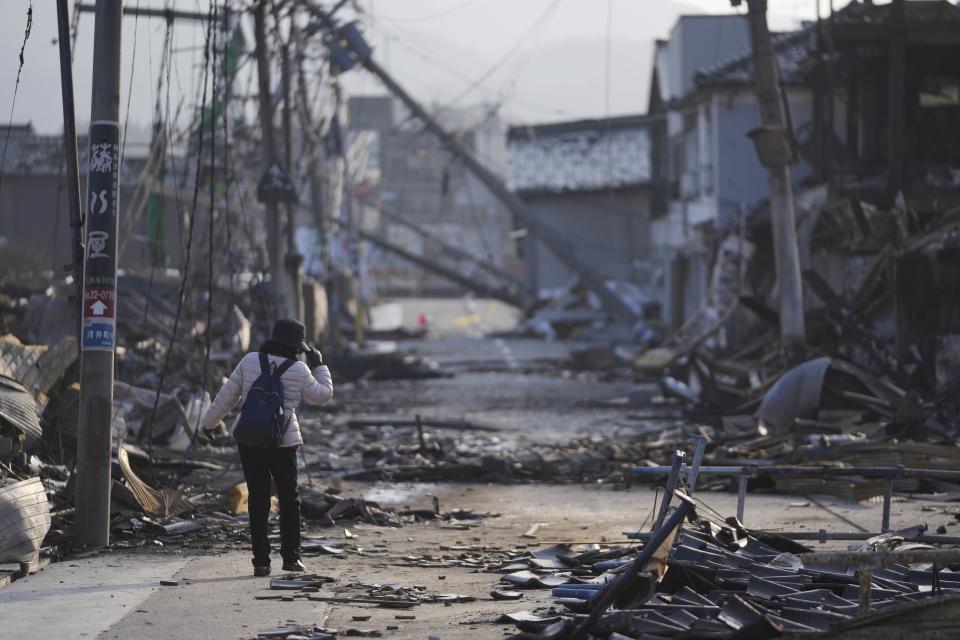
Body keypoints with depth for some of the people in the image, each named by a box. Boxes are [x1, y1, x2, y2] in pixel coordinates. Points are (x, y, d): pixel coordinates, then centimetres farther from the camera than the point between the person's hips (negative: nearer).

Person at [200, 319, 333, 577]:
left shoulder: (250, 361, -2)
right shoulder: (299, 371, -8)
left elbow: (227, 396, 3)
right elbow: (323, 395, 7)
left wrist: (209, 422, 16)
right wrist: (319, 366, 20)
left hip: (249, 440, 2)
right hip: (283, 442, -2)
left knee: (258, 500, 6)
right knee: (289, 499, 15)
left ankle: (261, 562, 3)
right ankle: (291, 557, 16)